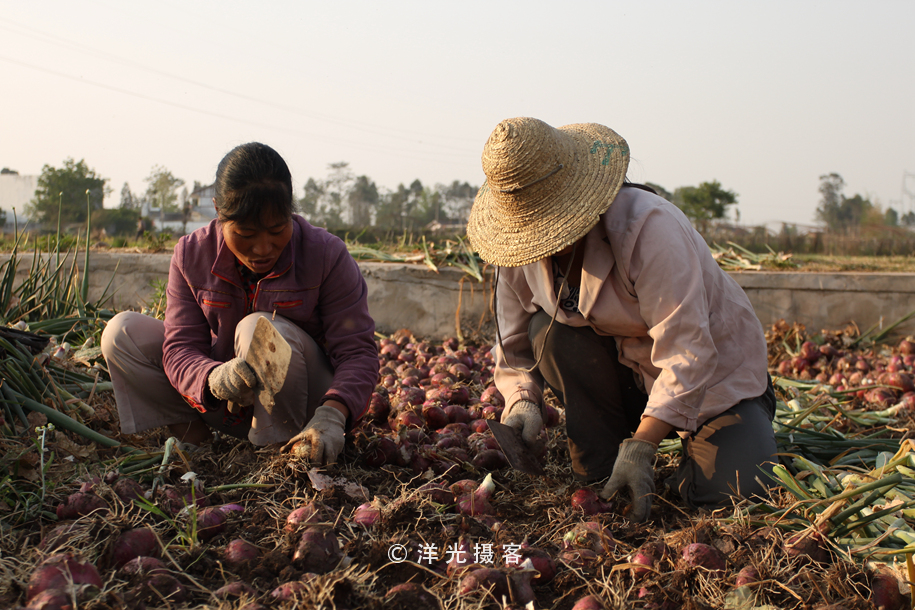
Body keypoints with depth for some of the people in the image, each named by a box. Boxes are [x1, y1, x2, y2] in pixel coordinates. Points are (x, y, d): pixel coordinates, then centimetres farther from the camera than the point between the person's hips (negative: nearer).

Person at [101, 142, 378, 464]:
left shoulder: (327, 255, -18)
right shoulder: (191, 255, -10)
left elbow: (358, 351, -21)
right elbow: (180, 347, -13)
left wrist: (332, 415, -42)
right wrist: (213, 378, -39)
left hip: (301, 401, -3)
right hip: (227, 403, 4)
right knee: (123, 333, -9)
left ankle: (282, 447, -20)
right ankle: (191, 432, -13)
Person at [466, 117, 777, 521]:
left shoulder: (648, 227, -32)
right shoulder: (518, 245, -12)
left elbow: (687, 351, -34)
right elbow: (513, 344, -2)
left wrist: (640, 447, -39)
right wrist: (521, 402, -22)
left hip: (715, 370, -5)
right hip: (626, 370, 5)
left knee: (730, 494, -24)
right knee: (549, 330, -23)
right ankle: (597, 469, -7)